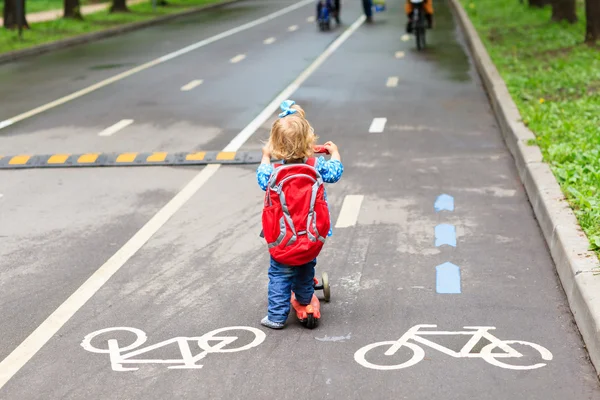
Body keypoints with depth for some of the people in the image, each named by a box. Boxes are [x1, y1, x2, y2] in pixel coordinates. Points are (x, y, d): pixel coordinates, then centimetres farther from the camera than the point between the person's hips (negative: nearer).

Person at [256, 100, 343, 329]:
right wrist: (334, 152, 25)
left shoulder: (274, 173, -16)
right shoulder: (317, 167, -12)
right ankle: (305, 299, 45)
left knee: (279, 276, 9)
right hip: (312, 239, 3)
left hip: (283, 241, -2)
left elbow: (262, 180, 6)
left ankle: (276, 317, 11)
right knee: (306, 268, 27)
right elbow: (335, 172, 7)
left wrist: (265, 157, 21)